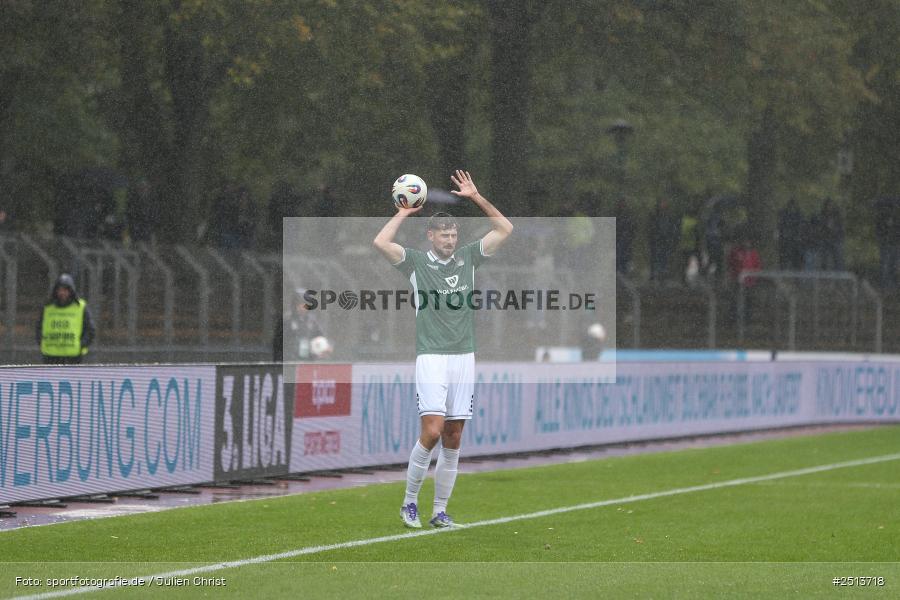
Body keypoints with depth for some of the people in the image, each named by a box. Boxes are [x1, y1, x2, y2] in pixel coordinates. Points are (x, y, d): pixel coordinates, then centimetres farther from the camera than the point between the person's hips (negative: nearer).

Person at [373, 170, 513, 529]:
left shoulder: (467, 258, 13)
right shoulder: (416, 262, 3)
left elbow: (505, 229, 13)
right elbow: (381, 243, -13)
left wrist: (475, 197, 7)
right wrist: (404, 213, -1)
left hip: (464, 358, 4)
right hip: (432, 358, -4)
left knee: (453, 440, 4)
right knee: (432, 432, -15)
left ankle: (440, 510, 10)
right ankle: (410, 502, 0)